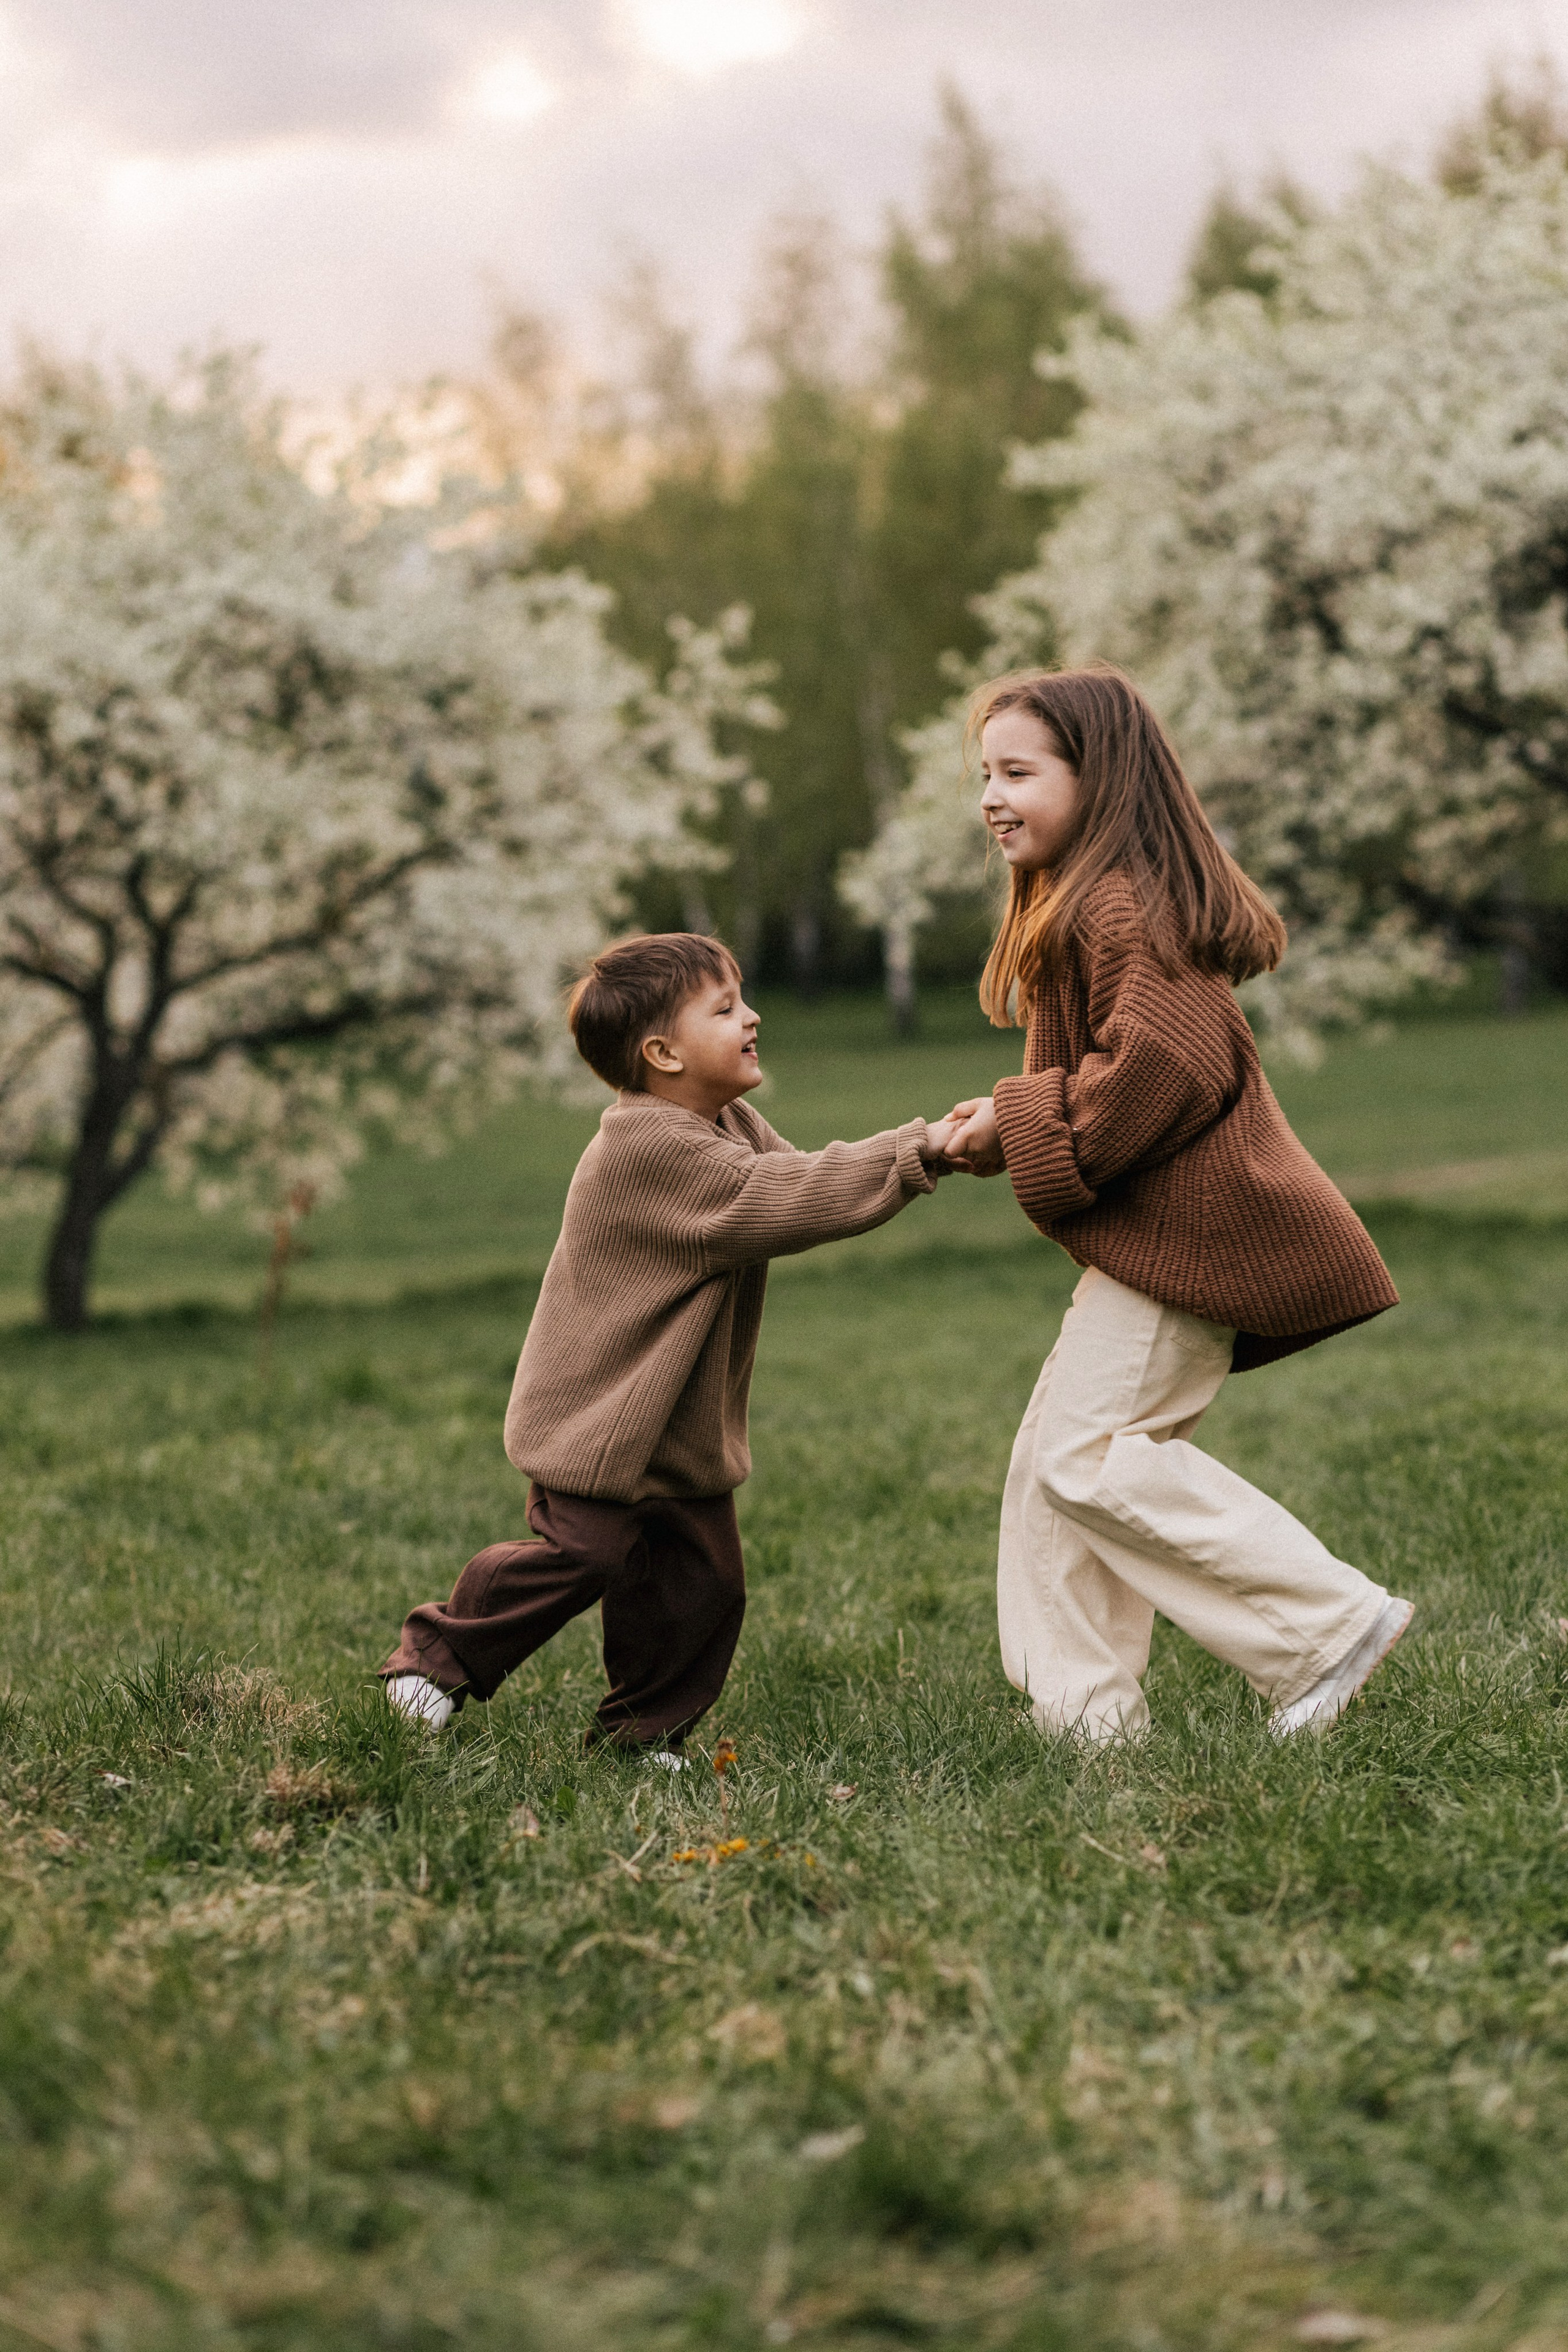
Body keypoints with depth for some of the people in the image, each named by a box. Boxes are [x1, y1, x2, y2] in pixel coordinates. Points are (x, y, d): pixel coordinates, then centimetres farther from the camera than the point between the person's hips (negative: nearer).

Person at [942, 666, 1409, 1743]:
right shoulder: (1083, 901, 20)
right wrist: (1009, 1120, 6)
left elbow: (1160, 1067, -26)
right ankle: (1088, 1716, 13)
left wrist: (1018, 1126, -16)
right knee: (1050, 1464, 9)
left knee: (1089, 1455, -12)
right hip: (1152, 1231, 11)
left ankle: (1332, 1622, -7)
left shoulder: (1127, 905, -16)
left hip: (1185, 1231, -11)